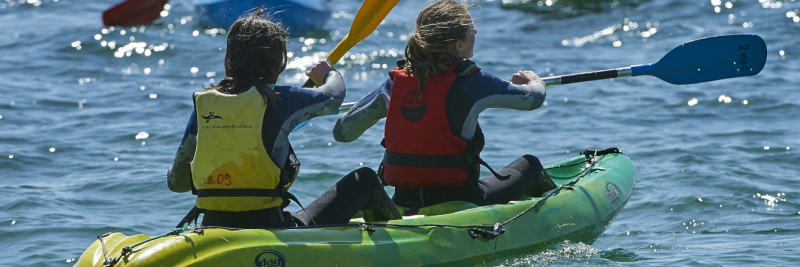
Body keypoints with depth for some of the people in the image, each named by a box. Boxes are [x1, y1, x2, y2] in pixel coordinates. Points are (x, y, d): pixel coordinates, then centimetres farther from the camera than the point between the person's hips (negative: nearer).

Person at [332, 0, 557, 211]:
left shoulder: (396, 81, -1)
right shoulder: (470, 81, -12)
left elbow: (341, 132, 3)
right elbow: (535, 98, 4)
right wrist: (534, 82, 29)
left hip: (403, 206, 4)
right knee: (530, 164, 24)